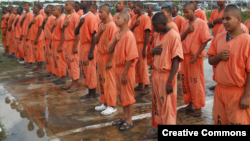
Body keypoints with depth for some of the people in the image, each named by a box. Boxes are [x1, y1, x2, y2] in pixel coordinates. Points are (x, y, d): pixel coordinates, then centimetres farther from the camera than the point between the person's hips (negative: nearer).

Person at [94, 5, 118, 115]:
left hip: (108, 57, -8)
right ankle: (104, 103, 25)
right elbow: (96, 41, 9)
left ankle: (112, 106, 7)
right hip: (101, 56, 8)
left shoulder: (112, 26, -14)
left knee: (109, 81, -2)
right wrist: (100, 32, -9)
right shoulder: (100, 26, 11)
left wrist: (110, 61, -20)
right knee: (101, 80, 13)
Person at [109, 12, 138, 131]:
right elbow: (110, 50, 8)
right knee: (121, 93, 17)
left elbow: (130, 57, -20)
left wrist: (124, 73, -19)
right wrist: (115, 41, -11)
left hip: (126, 68, -8)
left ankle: (129, 120, 15)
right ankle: (124, 117, 31)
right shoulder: (117, 33, 7)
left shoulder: (129, 35, -18)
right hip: (118, 67, 8)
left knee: (128, 95, 2)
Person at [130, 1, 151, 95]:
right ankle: (140, 85, 20)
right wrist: (134, 25, -8)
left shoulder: (145, 18, -9)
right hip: (134, 44, 7)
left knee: (143, 65, -4)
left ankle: (146, 87, 4)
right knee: (136, 65, 10)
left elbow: (147, 33, -14)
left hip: (141, 44, -7)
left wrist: (144, 48, -18)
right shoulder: (134, 18, 12)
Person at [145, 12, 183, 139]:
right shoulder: (157, 35, 9)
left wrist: (170, 81, -20)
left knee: (167, 106, 1)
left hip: (167, 75, -8)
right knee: (157, 104, 15)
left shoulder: (174, 36, -15)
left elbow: (176, 60, -17)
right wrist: (153, 51, -7)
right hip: (156, 74, 8)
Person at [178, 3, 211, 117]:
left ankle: (198, 107, 10)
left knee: (196, 82, -1)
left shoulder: (202, 23, -8)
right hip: (185, 55, 6)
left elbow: (205, 41, -10)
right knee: (185, 80, 11)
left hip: (195, 56, -6)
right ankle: (190, 103, 24)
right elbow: (180, 39, 7)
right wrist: (187, 31, -11)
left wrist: (196, 55, -17)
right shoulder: (185, 24, 9)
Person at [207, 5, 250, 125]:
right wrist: (219, 57, -11)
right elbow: (210, 60, 12)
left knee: (237, 121, 4)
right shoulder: (218, 38, 5)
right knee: (219, 121, 15)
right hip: (220, 89, 6)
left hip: (238, 92, -5)